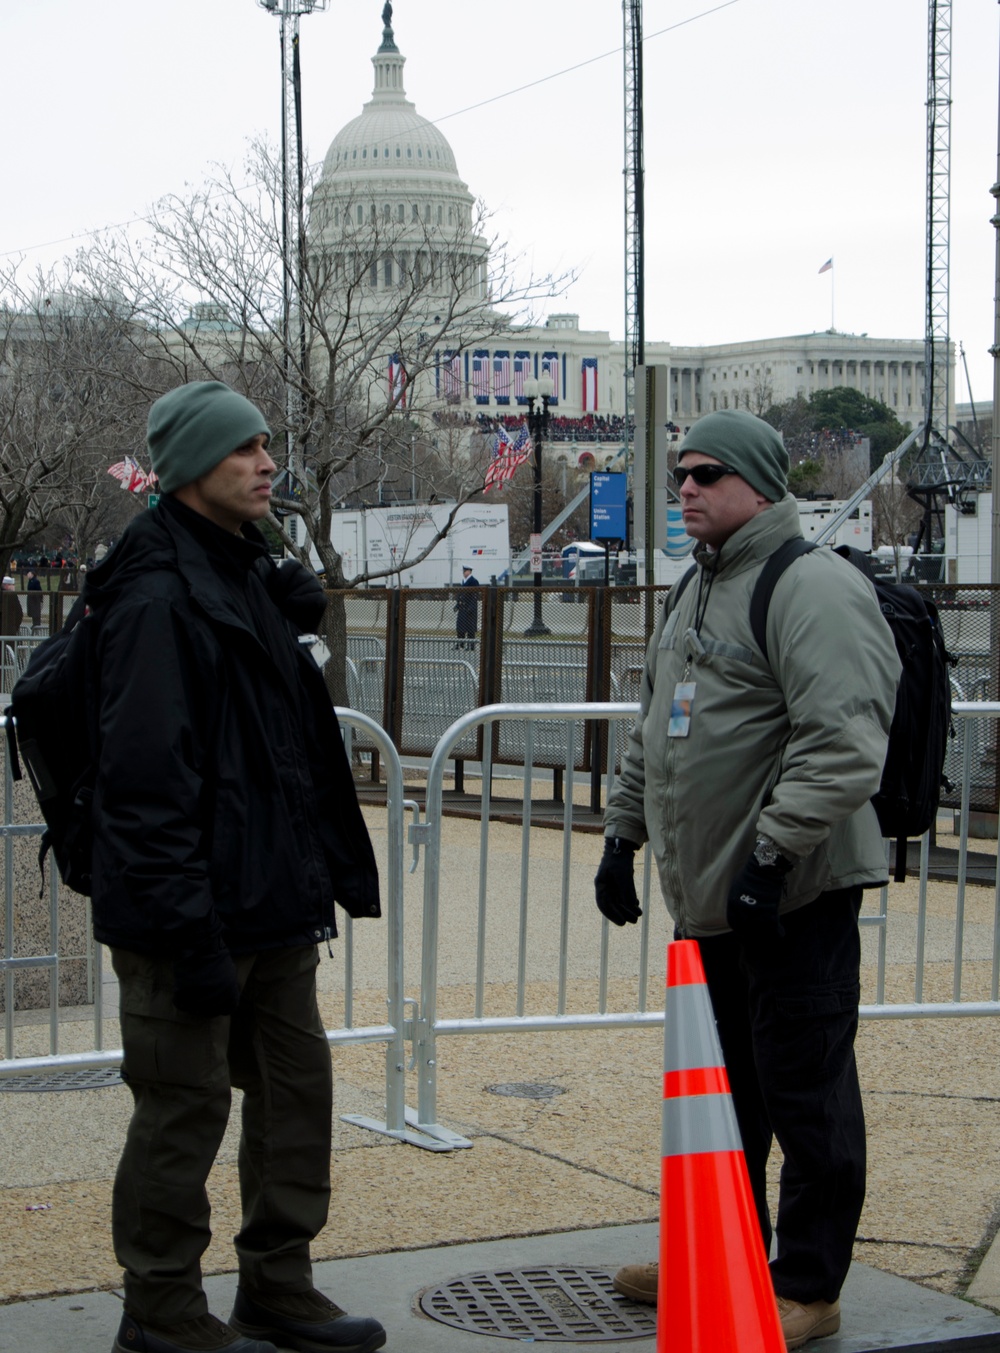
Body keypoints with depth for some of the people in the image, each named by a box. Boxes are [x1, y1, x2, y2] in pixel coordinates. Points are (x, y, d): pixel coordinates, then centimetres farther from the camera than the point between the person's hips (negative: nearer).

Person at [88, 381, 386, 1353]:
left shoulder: (251, 580, 15)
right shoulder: (158, 597, -15)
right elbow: (146, 778, -21)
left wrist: (318, 875, 17)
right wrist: (189, 930, -23)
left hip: (271, 908, 10)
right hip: (196, 916, -9)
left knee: (297, 1089, 14)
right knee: (184, 1110, 0)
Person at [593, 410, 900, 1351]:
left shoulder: (814, 588, -14)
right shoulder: (696, 590, 18)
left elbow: (843, 743, -23)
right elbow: (651, 731, 27)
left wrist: (773, 853, -25)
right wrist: (622, 832, 22)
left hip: (794, 893, -9)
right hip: (708, 894, 9)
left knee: (804, 1092, -1)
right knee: (722, 1085, 18)